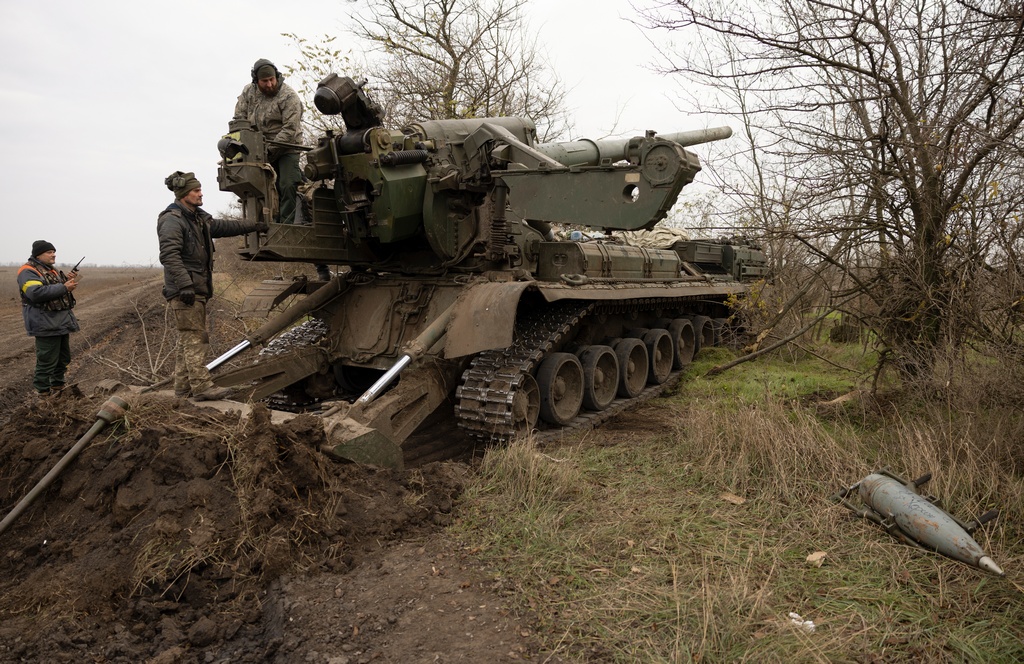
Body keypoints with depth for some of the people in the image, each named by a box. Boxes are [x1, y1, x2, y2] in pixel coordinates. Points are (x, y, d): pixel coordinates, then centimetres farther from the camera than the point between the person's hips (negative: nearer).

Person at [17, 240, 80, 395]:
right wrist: (64, 287, -25)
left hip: (63, 322, 9)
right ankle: (43, 392, 3)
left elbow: (64, 291, 24)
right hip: (46, 324, -9)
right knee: (47, 361, -6)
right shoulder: (28, 272, -10)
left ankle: (58, 387, 29)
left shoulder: (53, 270, 18)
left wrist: (70, 281, 3)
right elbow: (36, 293, -26)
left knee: (63, 359, 16)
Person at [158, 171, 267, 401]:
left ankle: (183, 388, 18)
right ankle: (201, 386, -11)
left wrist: (254, 226, 28)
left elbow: (223, 227, 28)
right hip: (185, 291, -10)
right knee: (195, 338, -11)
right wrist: (184, 285, -28)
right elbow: (169, 256, -22)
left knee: (186, 339, 12)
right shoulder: (172, 220, -12)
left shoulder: (199, 218, 17)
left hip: (197, 289, 10)